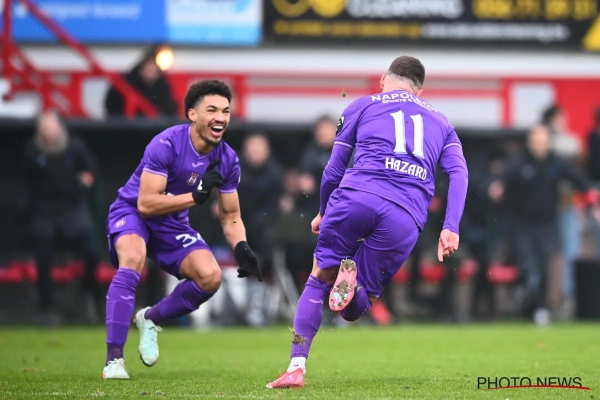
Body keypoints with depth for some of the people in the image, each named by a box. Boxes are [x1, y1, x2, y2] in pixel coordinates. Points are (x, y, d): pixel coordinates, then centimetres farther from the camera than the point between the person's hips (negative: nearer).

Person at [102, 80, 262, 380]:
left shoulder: (227, 160, -8)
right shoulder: (166, 144, -26)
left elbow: (230, 217, 3)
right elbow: (145, 204, -29)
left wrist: (242, 249, -17)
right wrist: (196, 195, -34)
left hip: (172, 225, 6)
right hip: (131, 212, -6)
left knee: (210, 277, -15)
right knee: (133, 260, -36)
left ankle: (150, 319, 13)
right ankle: (114, 358, -34)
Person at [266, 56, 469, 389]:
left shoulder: (362, 106, 23)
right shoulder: (440, 123, 29)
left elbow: (333, 171, 20)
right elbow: (458, 173, 11)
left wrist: (322, 213, 36)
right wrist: (450, 228, 1)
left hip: (355, 198, -1)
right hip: (404, 219, 1)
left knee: (319, 281, 14)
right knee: (352, 310, 13)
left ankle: (296, 367, -4)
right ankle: (353, 282, -24)